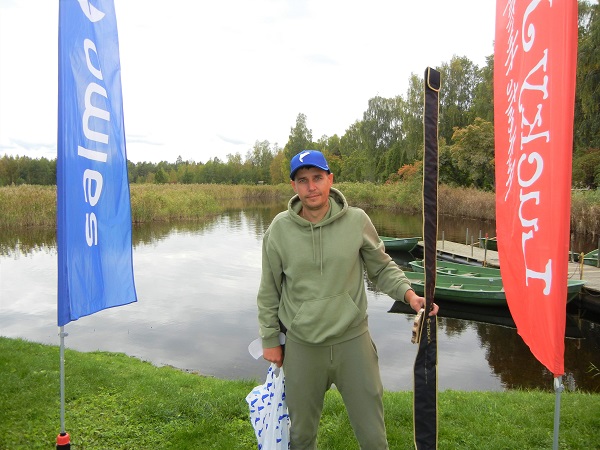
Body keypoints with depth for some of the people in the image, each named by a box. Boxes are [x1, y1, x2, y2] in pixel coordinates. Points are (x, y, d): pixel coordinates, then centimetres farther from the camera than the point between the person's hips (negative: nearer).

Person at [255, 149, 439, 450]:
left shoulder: (356, 220, -6)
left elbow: (382, 267, 6)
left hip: (353, 340, 0)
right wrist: (270, 340, 7)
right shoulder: (279, 228, -5)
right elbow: (269, 290, 4)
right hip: (302, 346, 1)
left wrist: (408, 293, -12)